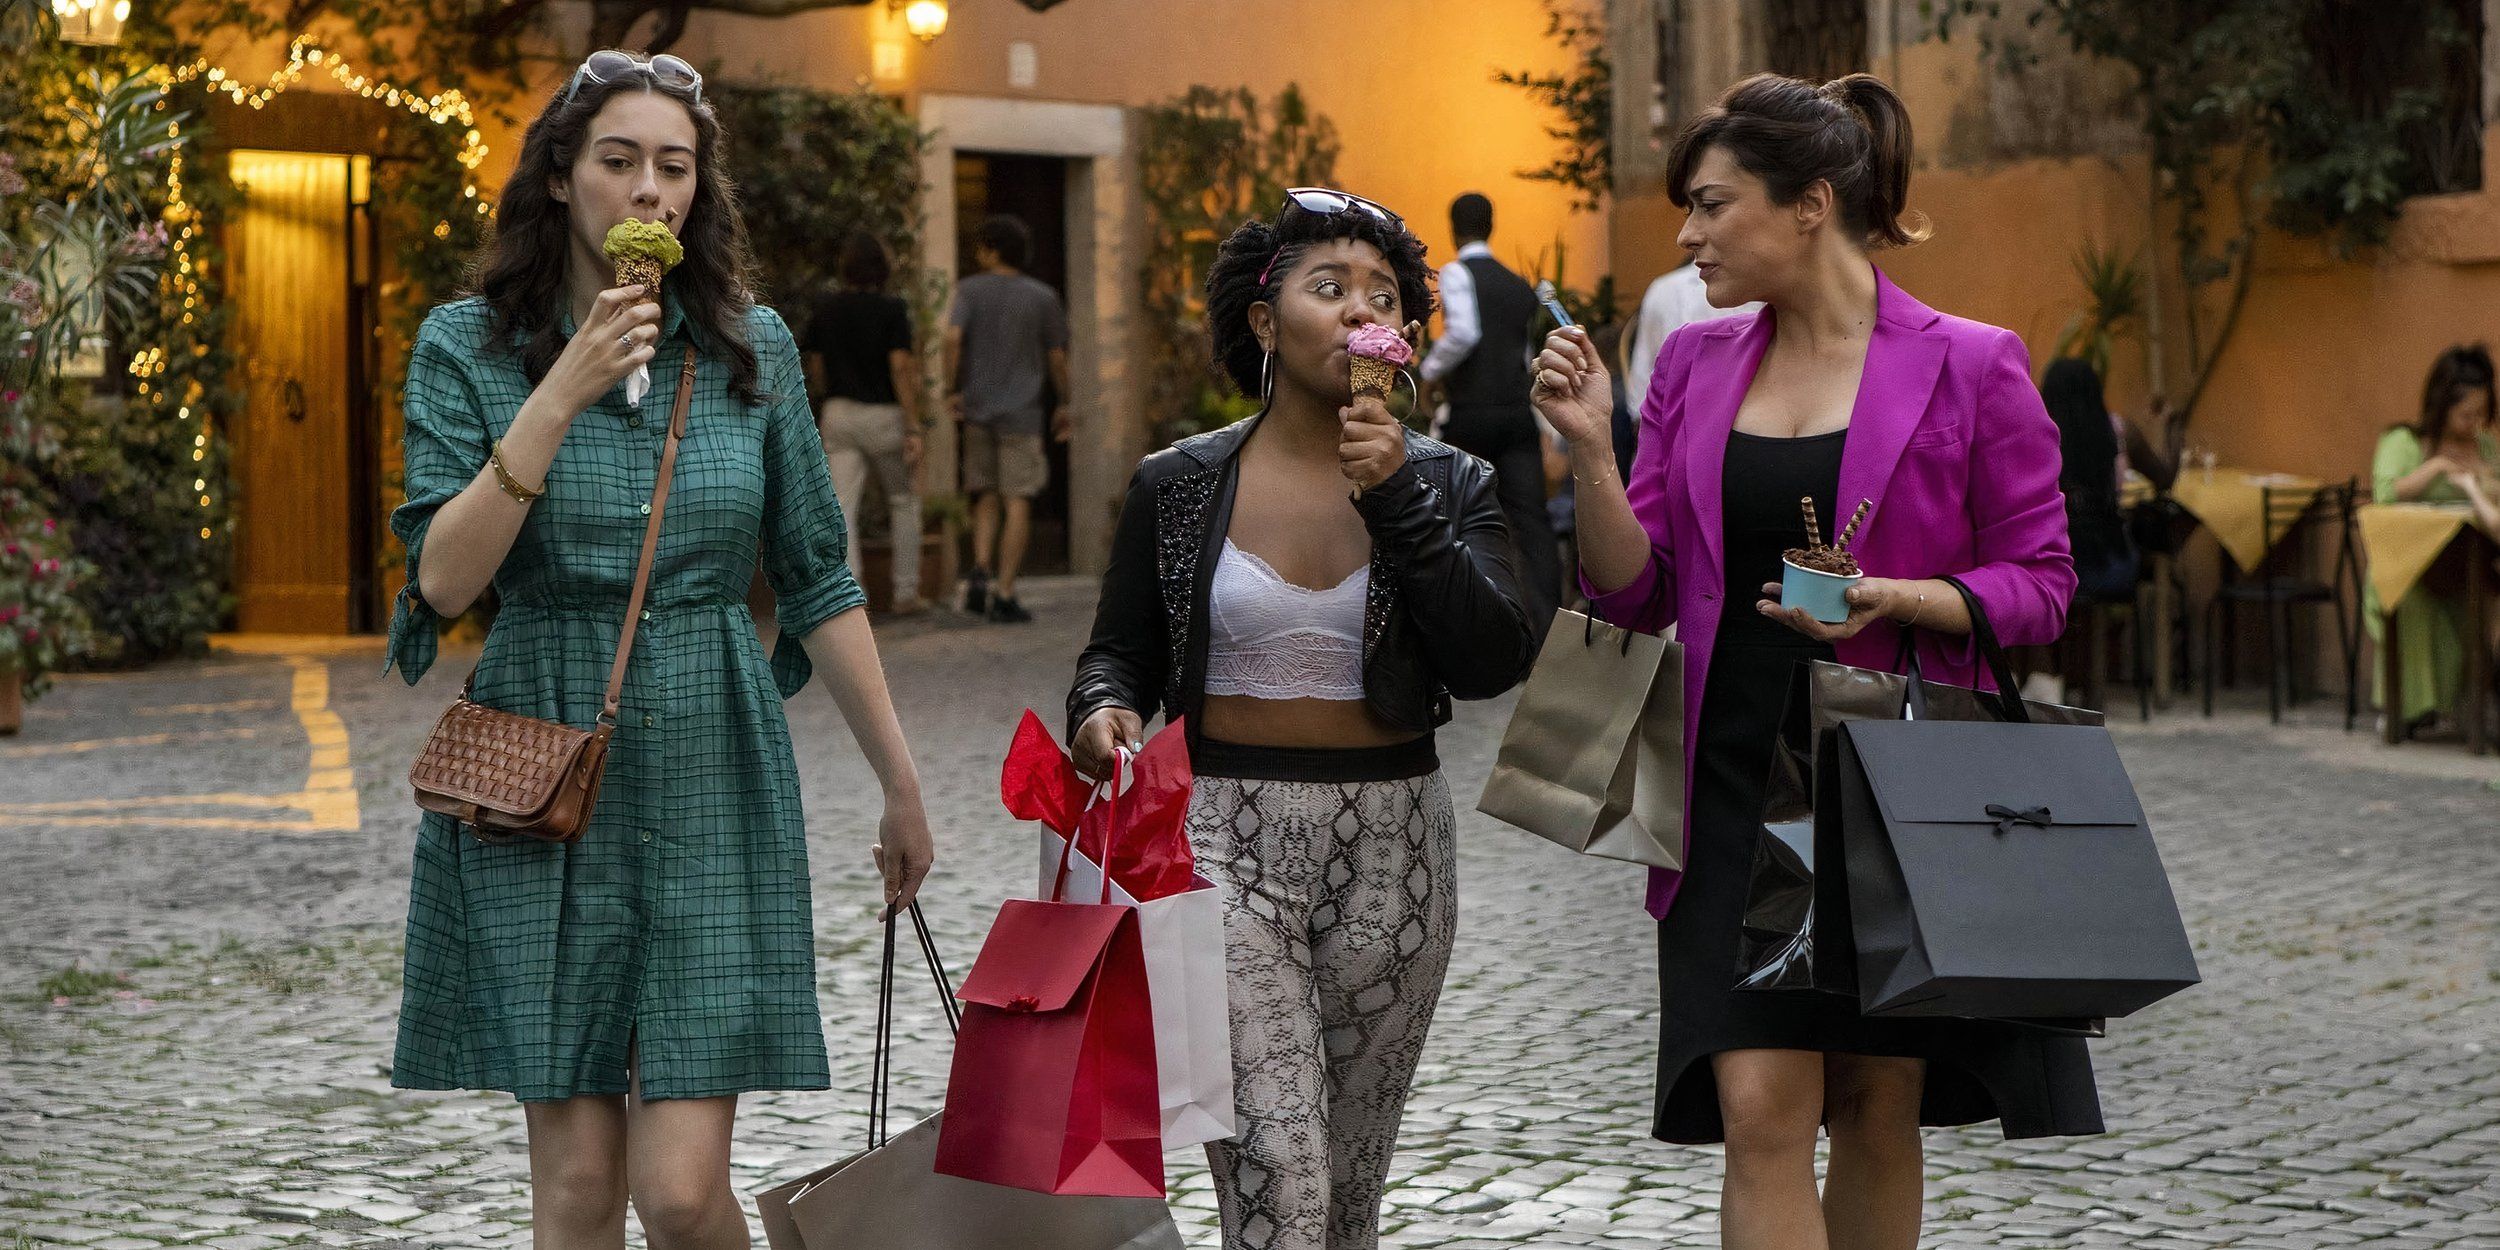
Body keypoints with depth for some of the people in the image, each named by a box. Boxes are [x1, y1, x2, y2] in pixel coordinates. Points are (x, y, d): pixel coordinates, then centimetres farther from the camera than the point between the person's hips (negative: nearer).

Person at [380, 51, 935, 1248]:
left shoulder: (751, 347, 5)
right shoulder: (468, 345, 0)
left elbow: (817, 583, 11)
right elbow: (443, 579, -11)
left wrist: (901, 782, 12)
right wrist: (560, 396, -18)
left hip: (710, 787, 1)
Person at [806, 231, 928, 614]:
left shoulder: (824, 309, 4)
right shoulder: (891, 310, -8)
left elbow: (816, 370, 8)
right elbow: (901, 369, -14)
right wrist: (913, 429, -13)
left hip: (838, 414, 3)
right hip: (883, 415, -2)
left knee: (841, 510, -4)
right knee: (904, 502, 14)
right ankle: (905, 593, 14)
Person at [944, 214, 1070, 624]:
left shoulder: (970, 290, -1)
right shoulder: (1043, 297, 0)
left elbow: (953, 337, -15)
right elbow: (1057, 357, 1)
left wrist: (953, 390, -6)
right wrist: (1063, 406, 12)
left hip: (978, 410, 2)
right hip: (1022, 413, -1)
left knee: (987, 498, 15)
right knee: (1017, 501, 0)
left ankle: (981, 571, -6)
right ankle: (1004, 593, -6)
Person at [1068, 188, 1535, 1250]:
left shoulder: (1447, 485, 4)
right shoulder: (1179, 486, 2)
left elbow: (1492, 664, -10)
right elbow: (1120, 653, 11)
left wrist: (1396, 499, -16)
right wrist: (1102, 711, -12)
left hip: (1389, 845, 3)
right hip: (1225, 842, -2)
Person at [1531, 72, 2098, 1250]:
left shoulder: (1969, 367, -4)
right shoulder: (1693, 366, 8)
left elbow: (2039, 581, -2)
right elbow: (1636, 593, 7)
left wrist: (1899, 599, -19)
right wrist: (1589, 448, -8)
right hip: (1736, 787, 2)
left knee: (1878, 1113, 9)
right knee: (1761, 1110, -7)